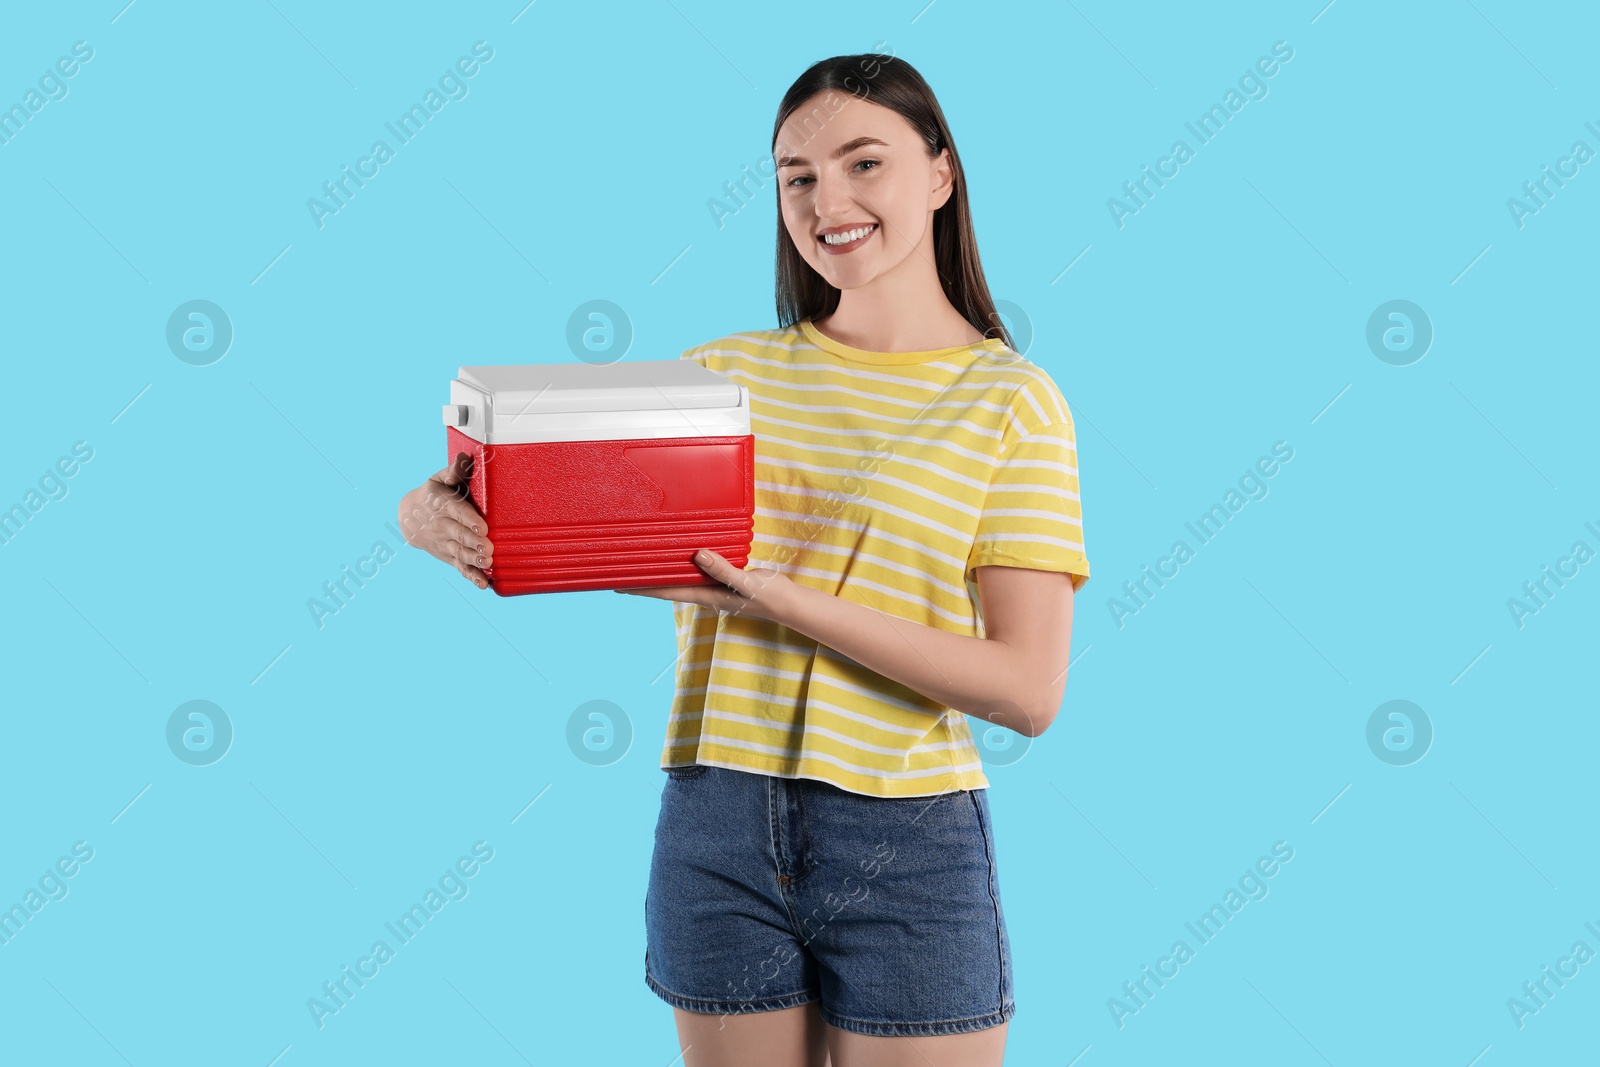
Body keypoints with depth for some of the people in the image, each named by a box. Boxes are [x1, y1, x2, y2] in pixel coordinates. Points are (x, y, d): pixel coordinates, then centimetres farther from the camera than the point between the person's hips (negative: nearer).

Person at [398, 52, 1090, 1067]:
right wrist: (440, 514, -17)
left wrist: (790, 601, -20)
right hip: (719, 827, 3)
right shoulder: (729, 370, 6)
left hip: (908, 842, -3)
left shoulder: (1011, 399, -3)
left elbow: (1028, 691, -11)